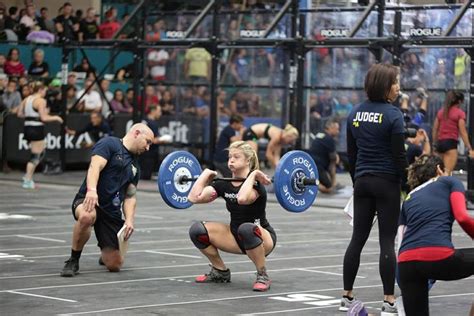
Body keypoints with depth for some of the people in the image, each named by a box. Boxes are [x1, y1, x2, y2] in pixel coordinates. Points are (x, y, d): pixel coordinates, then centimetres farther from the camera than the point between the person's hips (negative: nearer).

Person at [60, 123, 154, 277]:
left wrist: (129, 220, -5)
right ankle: (73, 261, -20)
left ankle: (105, 253, 38)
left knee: (114, 265, -2)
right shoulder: (109, 144, -3)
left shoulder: (134, 166, 19)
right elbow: (95, 166, -20)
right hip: (88, 201, -6)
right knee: (87, 216, -44)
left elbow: (130, 197, 14)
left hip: (112, 211, 6)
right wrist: (92, 190, -39)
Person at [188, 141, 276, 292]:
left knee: (246, 229, -41)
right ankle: (220, 272, 6)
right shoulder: (224, 184, -1)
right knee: (197, 230, -14)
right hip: (235, 236, 6)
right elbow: (194, 197, -11)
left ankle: (263, 276, -21)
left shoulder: (255, 183, -19)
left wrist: (253, 174, -31)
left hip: (262, 238, -6)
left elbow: (242, 198, -43)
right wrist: (206, 174, -1)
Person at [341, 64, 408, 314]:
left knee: (357, 239, 10)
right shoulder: (393, 115, -12)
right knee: (387, 241, -3)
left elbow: (351, 153, 11)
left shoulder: (355, 113, 6)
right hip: (387, 183, -6)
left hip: (362, 182, 6)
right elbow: (399, 155, -12)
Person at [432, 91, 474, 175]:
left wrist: (435, 145, 24)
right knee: (447, 173, -11)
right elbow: (463, 133, -8)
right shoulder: (460, 113, -2)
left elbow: (435, 130, 16)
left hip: (440, 143, 6)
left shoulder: (441, 112, 15)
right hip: (451, 143, -6)